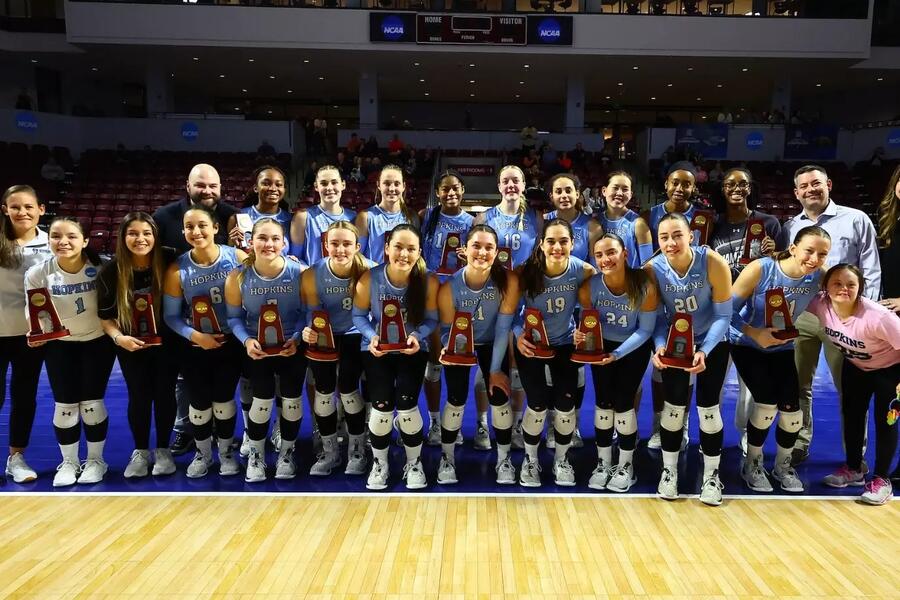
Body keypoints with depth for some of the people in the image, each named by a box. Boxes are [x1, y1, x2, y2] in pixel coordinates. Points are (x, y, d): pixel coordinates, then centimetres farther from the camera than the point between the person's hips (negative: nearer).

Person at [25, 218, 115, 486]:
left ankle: (95, 460, 21)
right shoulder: (37, 273, -14)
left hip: (98, 341, -1)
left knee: (92, 403, 1)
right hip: (59, 345, 1)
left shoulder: (100, 268, -18)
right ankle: (68, 462, 23)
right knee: (64, 405, 4)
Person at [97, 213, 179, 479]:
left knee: (164, 394, 7)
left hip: (166, 341, 0)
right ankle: (140, 451, 25)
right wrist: (118, 337, -22)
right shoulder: (111, 270, -15)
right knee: (139, 396, 5)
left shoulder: (169, 260, -18)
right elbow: (104, 315, -7)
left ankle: (163, 450, 25)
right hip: (131, 344, 0)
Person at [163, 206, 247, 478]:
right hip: (195, 348, 1)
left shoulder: (239, 258, -15)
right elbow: (171, 316, -6)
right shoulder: (177, 270, -12)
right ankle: (203, 453, 37)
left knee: (224, 399, 12)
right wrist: (195, 335, -19)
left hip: (231, 343, -1)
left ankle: (226, 451, 35)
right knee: (199, 402, 12)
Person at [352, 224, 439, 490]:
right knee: (382, 405, -14)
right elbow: (358, 315, -5)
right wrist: (371, 336, -23)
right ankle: (379, 463, 16)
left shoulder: (429, 282, -15)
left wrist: (417, 336, -26)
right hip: (377, 349, 0)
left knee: (406, 404, -15)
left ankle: (414, 463, 15)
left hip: (413, 350, 0)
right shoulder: (369, 278, -16)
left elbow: (432, 319, -7)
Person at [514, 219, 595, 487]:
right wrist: (518, 334, -23)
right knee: (538, 405, -3)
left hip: (565, 343, 2)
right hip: (531, 343, -1)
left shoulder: (581, 270, -19)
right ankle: (531, 459, 23)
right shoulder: (527, 272, -22)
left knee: (566, 404, 1)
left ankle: (561, 458, 27)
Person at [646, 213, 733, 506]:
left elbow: (723, 315, -20)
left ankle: (712, 475, 17)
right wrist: (659, 346, -29)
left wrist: (704, 351, -31)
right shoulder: (652, 269, -22)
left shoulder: (713, 263, -27)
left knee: (707, 405, -1)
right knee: (674, 404, -1)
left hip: (712, 341, -1)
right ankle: (669, 470, 18)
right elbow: (657, 316, -11)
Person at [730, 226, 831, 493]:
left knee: (791, 408, -5)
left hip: (782, 348, 4)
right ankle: (752, 463, 11)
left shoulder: (820, 277, -17)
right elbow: (729, 309, -22)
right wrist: (755, 333, -32)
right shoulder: (760, 269, -27)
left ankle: (783, 465, 25)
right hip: (747, 345, -3)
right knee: (767, 403, -15)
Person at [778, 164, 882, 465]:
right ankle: (798, 446, 23)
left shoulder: (856, 220, 3)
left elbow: (871, 271, 0)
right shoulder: (790, 227, 12)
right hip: (799, 313, 3)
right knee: (798, 386, 10)